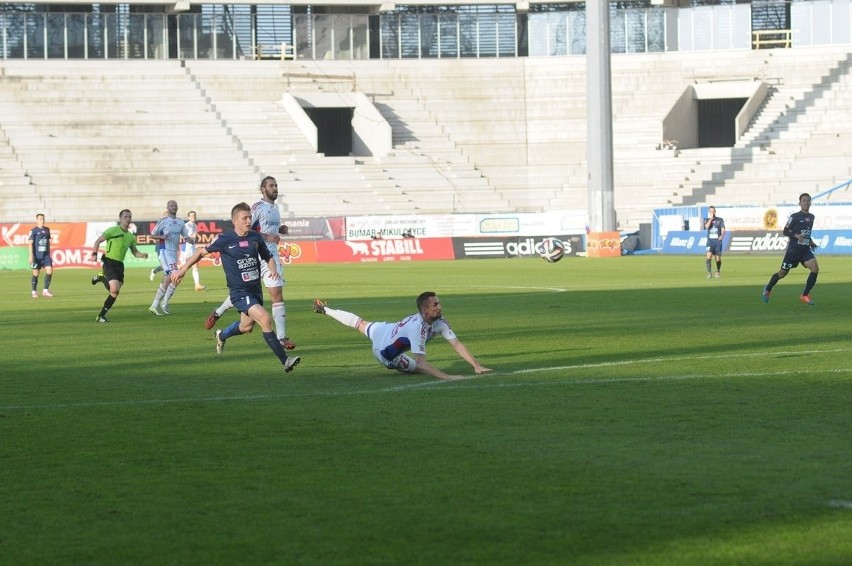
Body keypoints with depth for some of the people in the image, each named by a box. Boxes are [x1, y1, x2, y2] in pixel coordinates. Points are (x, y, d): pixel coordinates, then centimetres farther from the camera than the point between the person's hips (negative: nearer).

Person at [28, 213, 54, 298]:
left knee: (49, 271, -9)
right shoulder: (34, 230, -5)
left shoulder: (47, 230, 11)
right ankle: (34, 292, 13)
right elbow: (31, 243, -9)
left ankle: (45, 291, 0)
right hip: (37, 256, -4)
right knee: (35, 274, 2)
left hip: (46, 255, 4)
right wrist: (31, 256, -17)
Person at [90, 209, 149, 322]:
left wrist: (142, 255, 0)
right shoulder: (113, 230, -5)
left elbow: (134, 251, 21)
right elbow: (98, 241, -3)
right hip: (109, 262, -6)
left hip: (120, 265, 6)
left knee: (115, 293, 3)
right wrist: (94, 254, -17)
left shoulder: (130, 236, 13)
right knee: (115, 289, -21)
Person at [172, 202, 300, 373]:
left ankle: (221, 336, 55)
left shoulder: (256, 237, 1)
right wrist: (183, 269, 4)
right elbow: (202, 252, 4)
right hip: (239, 292, -6)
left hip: (255, 289, 6)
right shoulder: (225, 240, -10)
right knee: (265, 319, -23)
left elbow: (268, 257, 13)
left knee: (247, 326, 22)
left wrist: (273, 270, -9)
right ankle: (285, 361, -23)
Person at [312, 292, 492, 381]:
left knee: (360, 324, 31)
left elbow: (457, 344, -25)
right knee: (419, 369, -7)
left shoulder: (440, 322, -23)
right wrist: (446, 377, -61)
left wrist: (476, 365, -36)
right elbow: (420, 363, -51)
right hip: (384, 350, -7)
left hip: (385, 330, 7)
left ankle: (325, 309, 52)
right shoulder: (417, 327, -45)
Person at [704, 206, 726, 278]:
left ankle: (718, 271, 30)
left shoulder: (720, 220, 7)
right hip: (710, 240, 0)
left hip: (718, 240, 0)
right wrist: (711, 218, -9)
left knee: (718, 258, 5)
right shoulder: (707, 220, 10)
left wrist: (722, 236, -21)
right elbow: (707, 226, -12)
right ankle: (709, 273, -21)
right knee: (709, 256, -19)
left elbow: (723, 229, -1)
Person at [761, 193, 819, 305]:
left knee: (815, 268, -18)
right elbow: (785, 231, -8)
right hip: (793, 249, -5)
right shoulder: (794, 217, -10)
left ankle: (805, 295, -7)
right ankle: (767, 290, 33)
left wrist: (810, 241, 12)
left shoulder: (811, 217, 10)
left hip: (806, 250, 5)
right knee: (783, 273, 5)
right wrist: (796, 236, -23)